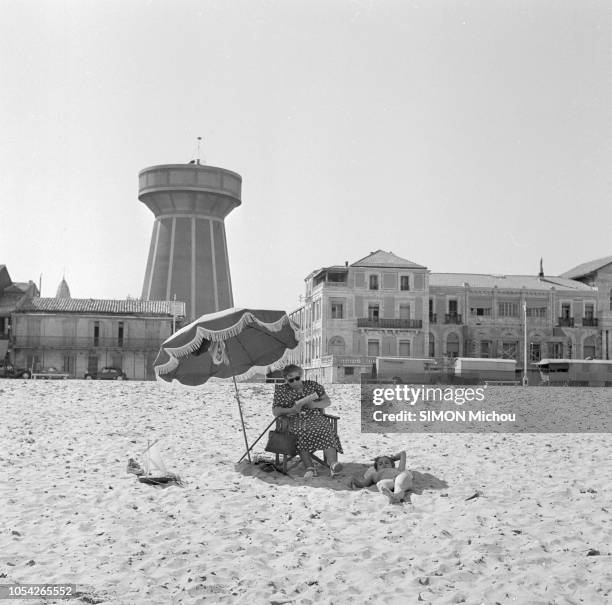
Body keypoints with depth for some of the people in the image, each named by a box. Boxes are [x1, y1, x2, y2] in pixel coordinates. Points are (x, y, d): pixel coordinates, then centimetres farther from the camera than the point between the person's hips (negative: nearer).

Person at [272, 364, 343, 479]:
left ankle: (333, 464, -50)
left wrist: (314, 404, -7)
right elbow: (275, 411, 8)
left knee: (325, 430, -33)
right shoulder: (281, 390, 14)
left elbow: (327, 401, 14)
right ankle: (310, 468, -45)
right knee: (302, 432, -36)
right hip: (295, 419, -1)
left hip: (314, 417, 1)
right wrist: (291, 410, -11)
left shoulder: (312, 385, 17)